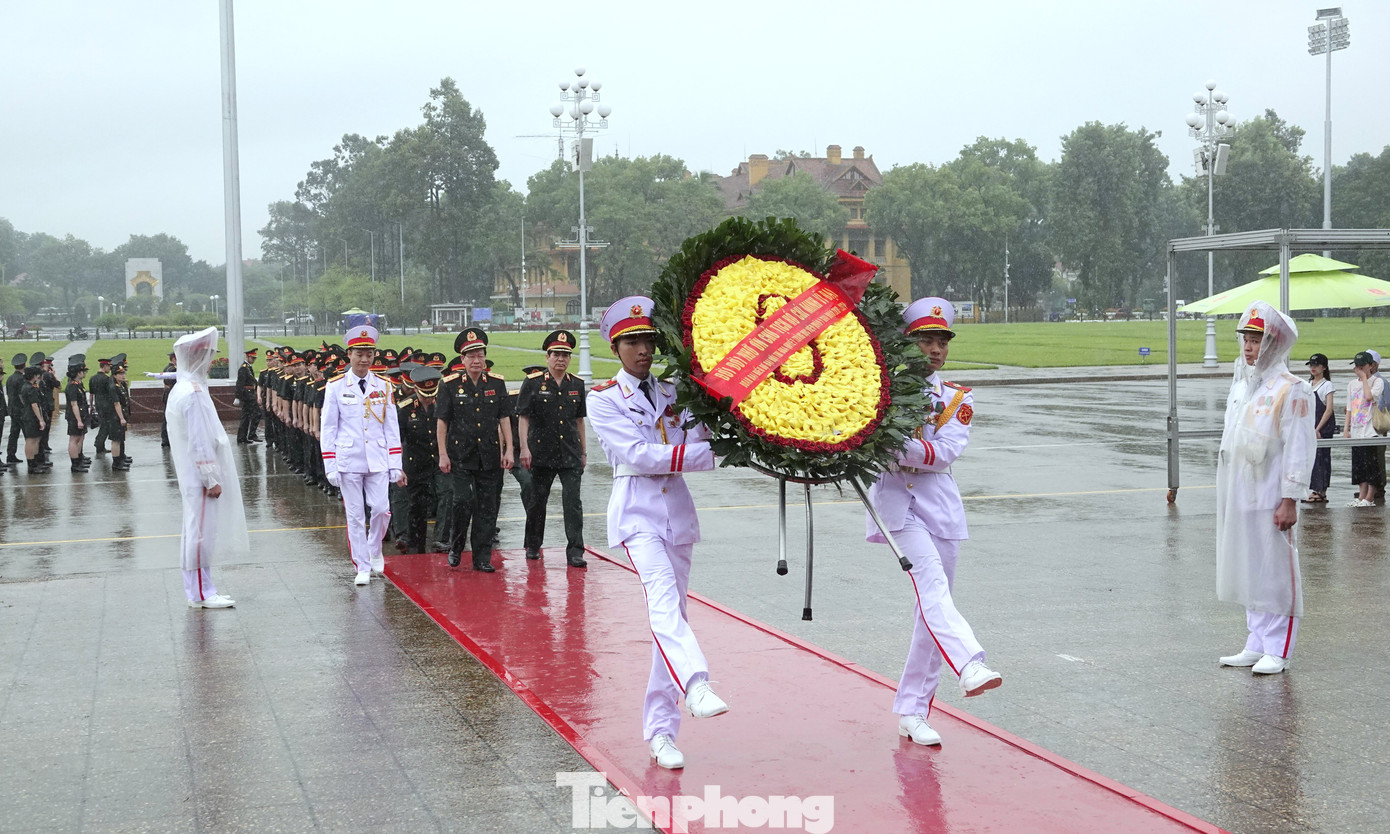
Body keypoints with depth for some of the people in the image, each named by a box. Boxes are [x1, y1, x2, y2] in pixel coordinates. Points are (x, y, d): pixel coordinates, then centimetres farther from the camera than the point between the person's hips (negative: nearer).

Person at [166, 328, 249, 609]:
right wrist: (211, 479, -18)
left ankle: (199, 590, 20)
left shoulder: (183, 388, 14)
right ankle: (201, 593, 1)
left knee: (198, 531, 14)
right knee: (201, 530, -5)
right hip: (201, 477, -11)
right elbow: (200, 442, -21)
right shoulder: (193, 393, -19)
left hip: (193, 475, 11)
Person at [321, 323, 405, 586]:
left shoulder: (383, 387, 6)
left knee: (381, 509, -6)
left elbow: (392, 428, 8)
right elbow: (327, 428, 1)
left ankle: (375, 550, 22)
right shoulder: (336, 387, 0)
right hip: (348, 461, -2)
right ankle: (362, 567, 11)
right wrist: (330, 466, -4)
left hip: (377, 460, 2)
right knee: (355, 515, 2)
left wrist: (395, 465, 4)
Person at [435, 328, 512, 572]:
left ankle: (482, 558, 12)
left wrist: (508, 450, 2)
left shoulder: (497, 383, 6)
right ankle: (455, 547, 12)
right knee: (463, 501, -12)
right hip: (460, 457, -2)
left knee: (487, 506, 4)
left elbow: (504, 419, 9)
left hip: (490, 457, 3)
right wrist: (443, 455, -4)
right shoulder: (450, 385, -1)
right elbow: (441, 421, 1)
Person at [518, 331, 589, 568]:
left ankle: (575, 551, -5)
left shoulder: (577, 384, 9)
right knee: (537, 501, 10)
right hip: (541, 454, -2)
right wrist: (524, 448, -11)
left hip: (571, 455, 2)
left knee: (573, 502, -6)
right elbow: (523, 417, -3)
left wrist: (583, 452, 16)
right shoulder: (533, 383, -2)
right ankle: (533, 546, 27)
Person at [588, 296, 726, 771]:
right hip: (637, 512, -5)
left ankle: (660, 732, 9)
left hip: (678, 510, 5)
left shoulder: (673, 391, 14)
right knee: (663, 597, -27)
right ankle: (695, 684, -48)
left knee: (671, 611, 4)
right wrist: (707, 453, -17)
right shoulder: (603, 400, 0)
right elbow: (638, 455, -13)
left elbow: (700, 439, 3)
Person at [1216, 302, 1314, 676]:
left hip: (1270, 499, -8)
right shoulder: (1240, 386, 15)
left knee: (1277, 575, -2)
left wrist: (1289, 500, -17)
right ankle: (1257, 646, 20)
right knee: (1249, 572, 12)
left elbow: (1299, 449, -13)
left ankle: (1278, 652, 4)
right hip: (1238, 498, 8)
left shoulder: (1291, 390, -10)